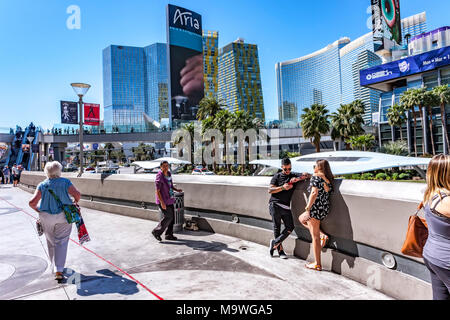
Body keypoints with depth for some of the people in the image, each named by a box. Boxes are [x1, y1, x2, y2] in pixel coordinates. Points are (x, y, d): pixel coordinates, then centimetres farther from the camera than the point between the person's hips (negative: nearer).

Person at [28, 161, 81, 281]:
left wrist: (37, 209, 7)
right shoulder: (65, 182, -7)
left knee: (51, 242, 19)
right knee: (61, 242, 3)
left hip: (46, 218, 2)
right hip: (63, 217, -2)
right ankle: (59, 271, -5)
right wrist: (75, 202, 3)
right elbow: (77, 194, -18)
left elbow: (32, 202, -12)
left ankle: (55, 265, 35)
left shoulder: (42, 185, -4)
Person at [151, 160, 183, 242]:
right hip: (163, 200, -8)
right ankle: (156, 232, 10)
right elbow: (157, 191, -18)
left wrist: (176, 190, 3)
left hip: (169, 199, 8)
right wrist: (162, 202, -24)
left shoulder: (168, 174, 6)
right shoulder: (159, 177, -17)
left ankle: (169, 234, 21)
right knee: (168, 217, -7)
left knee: (172, 217, 9)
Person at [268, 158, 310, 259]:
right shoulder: (277, 176, 9)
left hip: (286, 206, 3)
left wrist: (298, 179, -13)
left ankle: (274, 243, 12)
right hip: (275, 205, -3)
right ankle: (280, 250, 10)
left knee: (290, 227, -3)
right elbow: (270, 190, 1)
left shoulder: (293, 176, 15)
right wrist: (282, 187, -11)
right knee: (277, 228, 0)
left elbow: (307, 175, 4)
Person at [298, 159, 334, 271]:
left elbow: (314, 193, -21)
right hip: (325, 208, 9)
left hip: (316, 207, -9)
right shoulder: (328, 179, 11)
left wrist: (308, 208, -19)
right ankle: (322, 235, 15)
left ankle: (317, 264, 9)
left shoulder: (316, 177, -12)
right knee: (301, 219, 27)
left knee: (315, 236, 0)